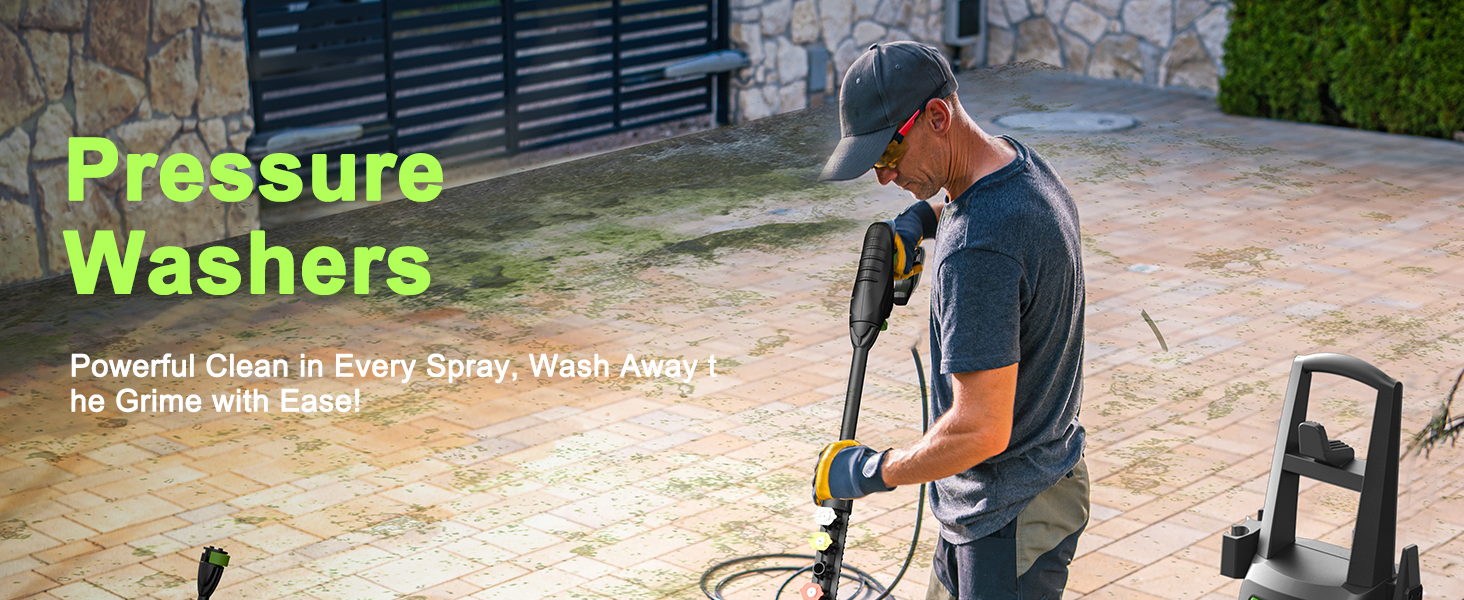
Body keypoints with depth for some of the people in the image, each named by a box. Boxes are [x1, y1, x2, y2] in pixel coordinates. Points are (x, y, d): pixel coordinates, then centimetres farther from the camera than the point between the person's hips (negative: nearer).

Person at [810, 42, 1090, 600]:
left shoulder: (979, 250, -31)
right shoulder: (1023, 162, -1)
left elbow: (982, 431, -31)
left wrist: (870, 471, -17)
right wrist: (919, 217, 9)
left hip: (1009, 519, -10)